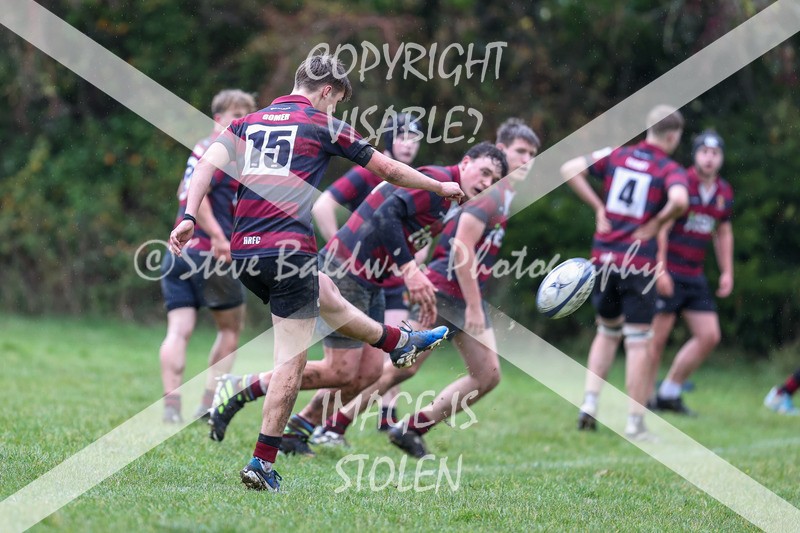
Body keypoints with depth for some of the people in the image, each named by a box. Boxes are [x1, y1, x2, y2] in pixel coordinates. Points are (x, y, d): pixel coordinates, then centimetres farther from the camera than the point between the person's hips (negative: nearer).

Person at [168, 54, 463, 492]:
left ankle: (400, 342, 52)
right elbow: (388, 170, 10)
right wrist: (441, 187, 24)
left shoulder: (248, 122, 15)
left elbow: (209, 162, -2)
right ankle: (262, 463, -6)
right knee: (292, 359, -1)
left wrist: (188, 217, -9)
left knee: (328, 300, 30)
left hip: (244, 251, 7)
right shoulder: (322, 126, 3)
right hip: (288, 250, -7)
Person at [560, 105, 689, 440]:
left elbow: (570, 169, 2)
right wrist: (657, 223, -10)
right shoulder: (670, 170, -6)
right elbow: (679, 200, -28)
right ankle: (635, 424, 1)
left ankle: (589, 403, 10)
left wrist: (598, 207, 4)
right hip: (639, 264, -5)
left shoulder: (616, 156, 8)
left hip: (604, 259, 5)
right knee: (638, 342, 2)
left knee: (607, 332, 22)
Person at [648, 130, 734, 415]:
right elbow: (661, 228, -16)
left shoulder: (724, 192, 9)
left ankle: (669, 393, 15)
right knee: (658, 336, -5)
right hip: (667, 274, -7)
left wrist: (727, 272, 17)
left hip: (695, 276, 7)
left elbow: (723, 232, 22)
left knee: (709, 336, 3)